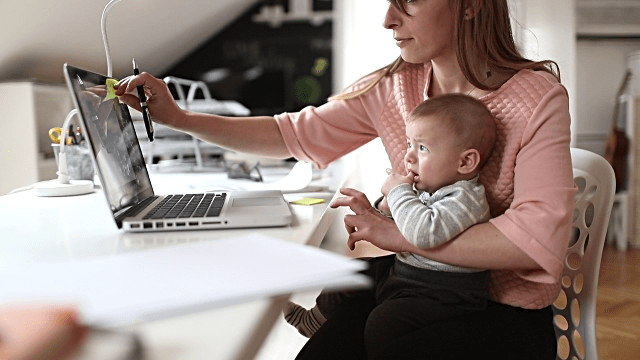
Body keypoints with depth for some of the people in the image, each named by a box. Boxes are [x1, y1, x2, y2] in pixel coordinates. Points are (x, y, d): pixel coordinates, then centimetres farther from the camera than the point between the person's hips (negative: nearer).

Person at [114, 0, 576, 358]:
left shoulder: (538, 98, -14)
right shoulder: (392, 86, 0)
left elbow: (540, 238, -24)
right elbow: (298, 133, 4)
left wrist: (400, 234, -24)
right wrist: (179, 117, -2)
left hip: (507, 307, -3)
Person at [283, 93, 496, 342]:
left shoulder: (465, 200, -22)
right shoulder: (424, 188, 7)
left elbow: (424, 233, -39)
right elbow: (393, 230, 21)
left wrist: (399, 192, -24)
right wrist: (387, 208, -3)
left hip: (442, 292, -10)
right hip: (403, 272, 10)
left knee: (384, 322, -29)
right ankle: (315, 321, 44)